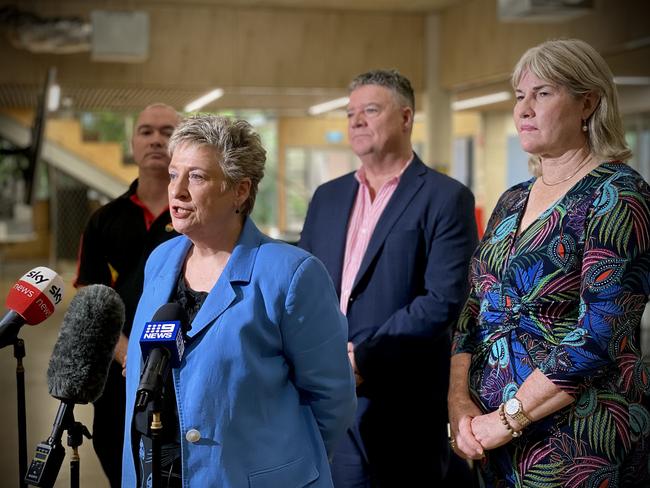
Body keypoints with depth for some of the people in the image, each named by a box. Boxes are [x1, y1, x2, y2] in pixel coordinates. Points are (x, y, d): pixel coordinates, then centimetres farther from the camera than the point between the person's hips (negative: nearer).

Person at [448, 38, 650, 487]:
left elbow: (599, 336, -20)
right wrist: (460, 401, -6)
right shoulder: (512, 202, 10)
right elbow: (474, 312, 9)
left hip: (578, 440, -6)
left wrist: (507, 418, -18)